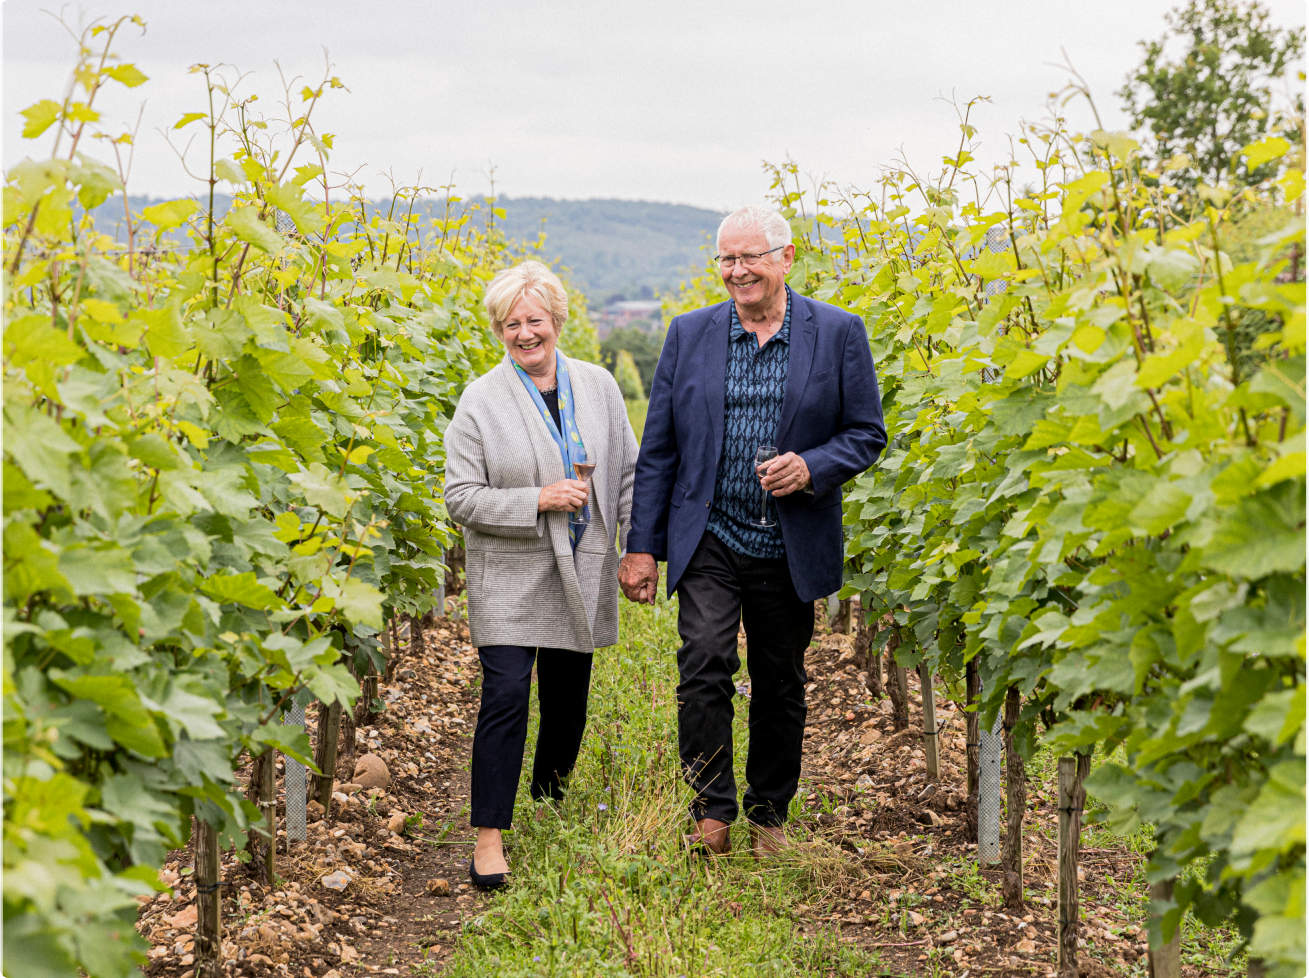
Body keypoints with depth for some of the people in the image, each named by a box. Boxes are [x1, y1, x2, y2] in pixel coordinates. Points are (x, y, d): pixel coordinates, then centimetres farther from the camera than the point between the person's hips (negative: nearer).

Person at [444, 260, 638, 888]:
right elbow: (461, 498, -9)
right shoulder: (481, 400, -6)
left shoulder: (598, 387, 5)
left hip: (582, 577, 4)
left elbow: (627, 475, 11)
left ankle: (549, 807, 34)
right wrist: (538, 500, -19)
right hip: (510, 581, -4)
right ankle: (490, 834, -6)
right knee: (506, 695, -12)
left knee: (568, 700, 12)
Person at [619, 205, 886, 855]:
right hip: (709, 539, 0)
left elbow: (866, 434, 3)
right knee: (704, 661, -18)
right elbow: (657, 450, 6)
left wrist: (812, 467, -18)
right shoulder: (689, 334, 5)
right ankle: (712, 810, -5)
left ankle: (769, 815, 27)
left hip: (791, 549, 0)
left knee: (780, 686, 9)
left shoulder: (838, 333, 0)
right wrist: (641, 546, 2)